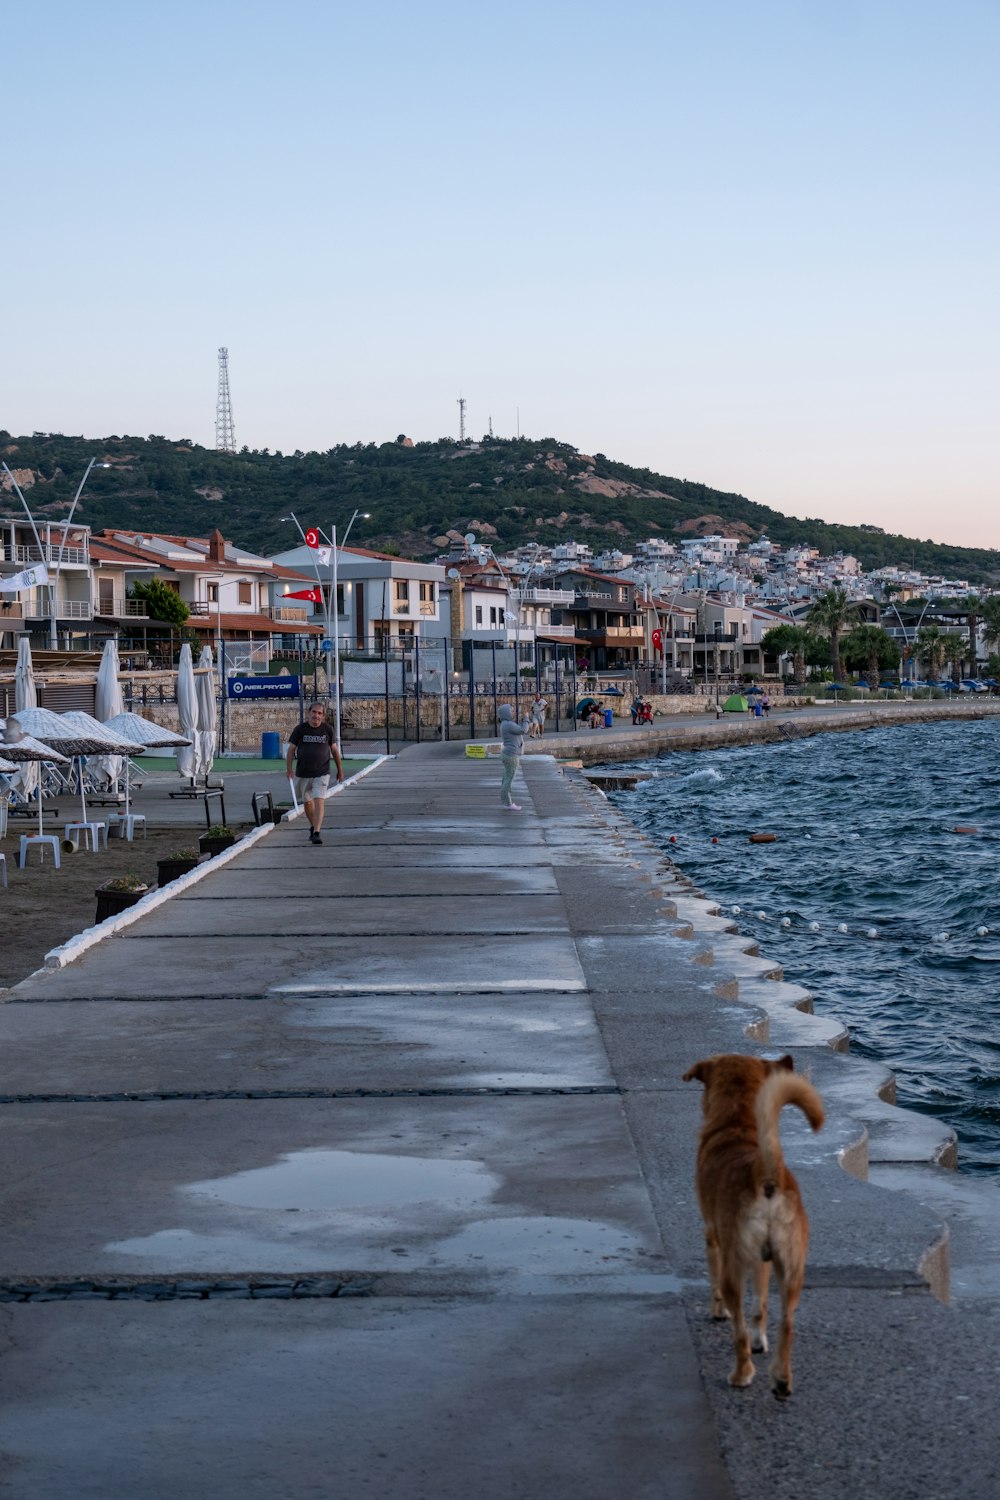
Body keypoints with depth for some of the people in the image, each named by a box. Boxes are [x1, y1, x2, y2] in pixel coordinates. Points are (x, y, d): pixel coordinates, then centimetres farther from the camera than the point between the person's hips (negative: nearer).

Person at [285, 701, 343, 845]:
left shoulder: (327, 730, 0)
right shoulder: (300, 729, -2)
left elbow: (334, 750, 10)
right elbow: (291, 749, 1)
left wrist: (340, 770, 15)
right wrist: (289, 769, -8)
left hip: (322, 773, -2)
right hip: (303, 773, 2)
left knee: (319, 802, -16)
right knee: (307, 802, 15)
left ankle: (316, 833, -20)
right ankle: (313, 827, 38)